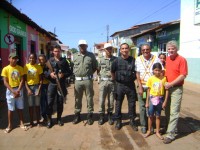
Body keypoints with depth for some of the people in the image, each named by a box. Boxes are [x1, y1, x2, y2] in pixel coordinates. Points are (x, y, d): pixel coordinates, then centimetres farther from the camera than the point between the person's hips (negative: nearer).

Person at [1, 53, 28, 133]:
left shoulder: (20, 68, 1)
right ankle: (10, 125, 18)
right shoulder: (5, 69, -5)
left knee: (20, 108, 9)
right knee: (10, 109, 7)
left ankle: (21, 123, 20)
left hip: (19, 90, 2)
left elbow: (22, 80, -1)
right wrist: (13, 91, -14)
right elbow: (5, 82, -7)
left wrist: (18, 90, -12)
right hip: (10, 90, -1)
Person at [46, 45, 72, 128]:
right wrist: (50, 74, -15)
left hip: (61, 84, 1)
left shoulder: (64, 61, 6)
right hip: (52, 84, 0)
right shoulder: (50, 60, 6)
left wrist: (63, 75, -13)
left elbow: (69, 72, 5)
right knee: (50, 102, 0)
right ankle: (49, 120, 14)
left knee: (60, 102, 8)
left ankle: (59, 119, 24)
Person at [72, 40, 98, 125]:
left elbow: (95, 67, 8)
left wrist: (89, 73, 2)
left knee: (89, 98, 5)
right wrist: (76, 73, 6)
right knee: (77, 99, 11)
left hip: (88, 80, -2)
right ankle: (77, 115, 24)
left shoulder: (91, 55, 2)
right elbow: (73, 67, 16)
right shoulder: (75, 56, 8)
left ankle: (89, 116, 17)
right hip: (78, 80, 2)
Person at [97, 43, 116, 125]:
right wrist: (102, 75, 2)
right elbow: (98, 70, 15)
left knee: (111, 100, 7)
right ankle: (101, 116, 16)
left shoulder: (116, 59, 3)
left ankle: (110, 115, 23)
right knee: (101, 100, 2)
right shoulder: (101, 59, 6)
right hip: (103, 81, 1)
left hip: (112, 82, 0)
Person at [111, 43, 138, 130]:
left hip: (131, 85, 0)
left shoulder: (133, 60, -1)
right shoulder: (117, 60, -1)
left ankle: (132, 120, 25)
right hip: (120, 85, 0)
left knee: (132, 104, 8)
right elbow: (112, 71, 10)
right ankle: (118, 121, 24)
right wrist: (115, 79, 8)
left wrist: (134, 78, 4)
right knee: (118, 104, 8)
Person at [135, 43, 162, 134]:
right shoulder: (138, 59, 1)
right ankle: (143, 125, 19)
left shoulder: (156, 59, -2)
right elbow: (137, 74, 0)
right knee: (142, 106, 6)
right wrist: (140, 87, -6)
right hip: (142, 86, 1)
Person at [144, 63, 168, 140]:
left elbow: (166, 90, -3)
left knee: (158, 116, 11)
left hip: (160, 99, 0)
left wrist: (165, 101, -5)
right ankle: (149, 131, 27)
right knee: (150, 116, 11)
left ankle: (157, 132, 25)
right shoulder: (150, 79, -5)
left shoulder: (164, 78, -6)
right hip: (152, 98, 0)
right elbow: (148, 91, 0)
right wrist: (147, 102, 0)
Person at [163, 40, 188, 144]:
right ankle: (171, 127, 32)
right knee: (167, 111, 15)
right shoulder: (167, 59, 10)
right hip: (167, 88, 7)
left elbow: (183, 75, -15)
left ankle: (170, 134, 1)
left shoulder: (182, 60, -9)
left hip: (176, 89, -7)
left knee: (174, 112, -4)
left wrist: (171, 84, -17)